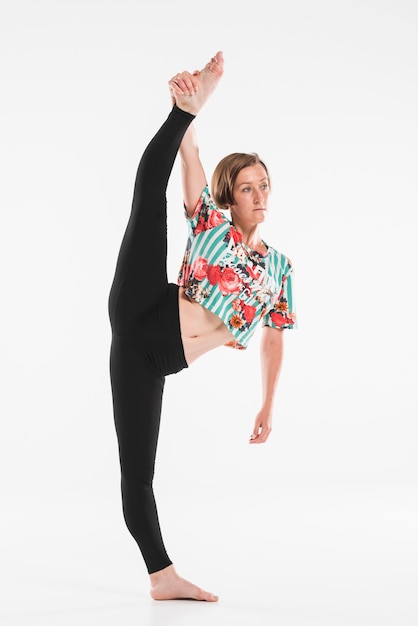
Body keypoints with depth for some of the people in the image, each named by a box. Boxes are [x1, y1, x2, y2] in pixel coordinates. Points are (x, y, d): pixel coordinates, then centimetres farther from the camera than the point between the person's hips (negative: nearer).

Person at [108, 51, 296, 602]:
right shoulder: (211, 226, 7)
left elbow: (274, 339, 26)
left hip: (161, 360, 2)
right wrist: (189, 105, -25)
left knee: (139, 470, -1)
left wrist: (268, 406, 24)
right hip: (141, 316, -2)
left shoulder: (279, 267, 17)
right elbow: (190, 160, -7)